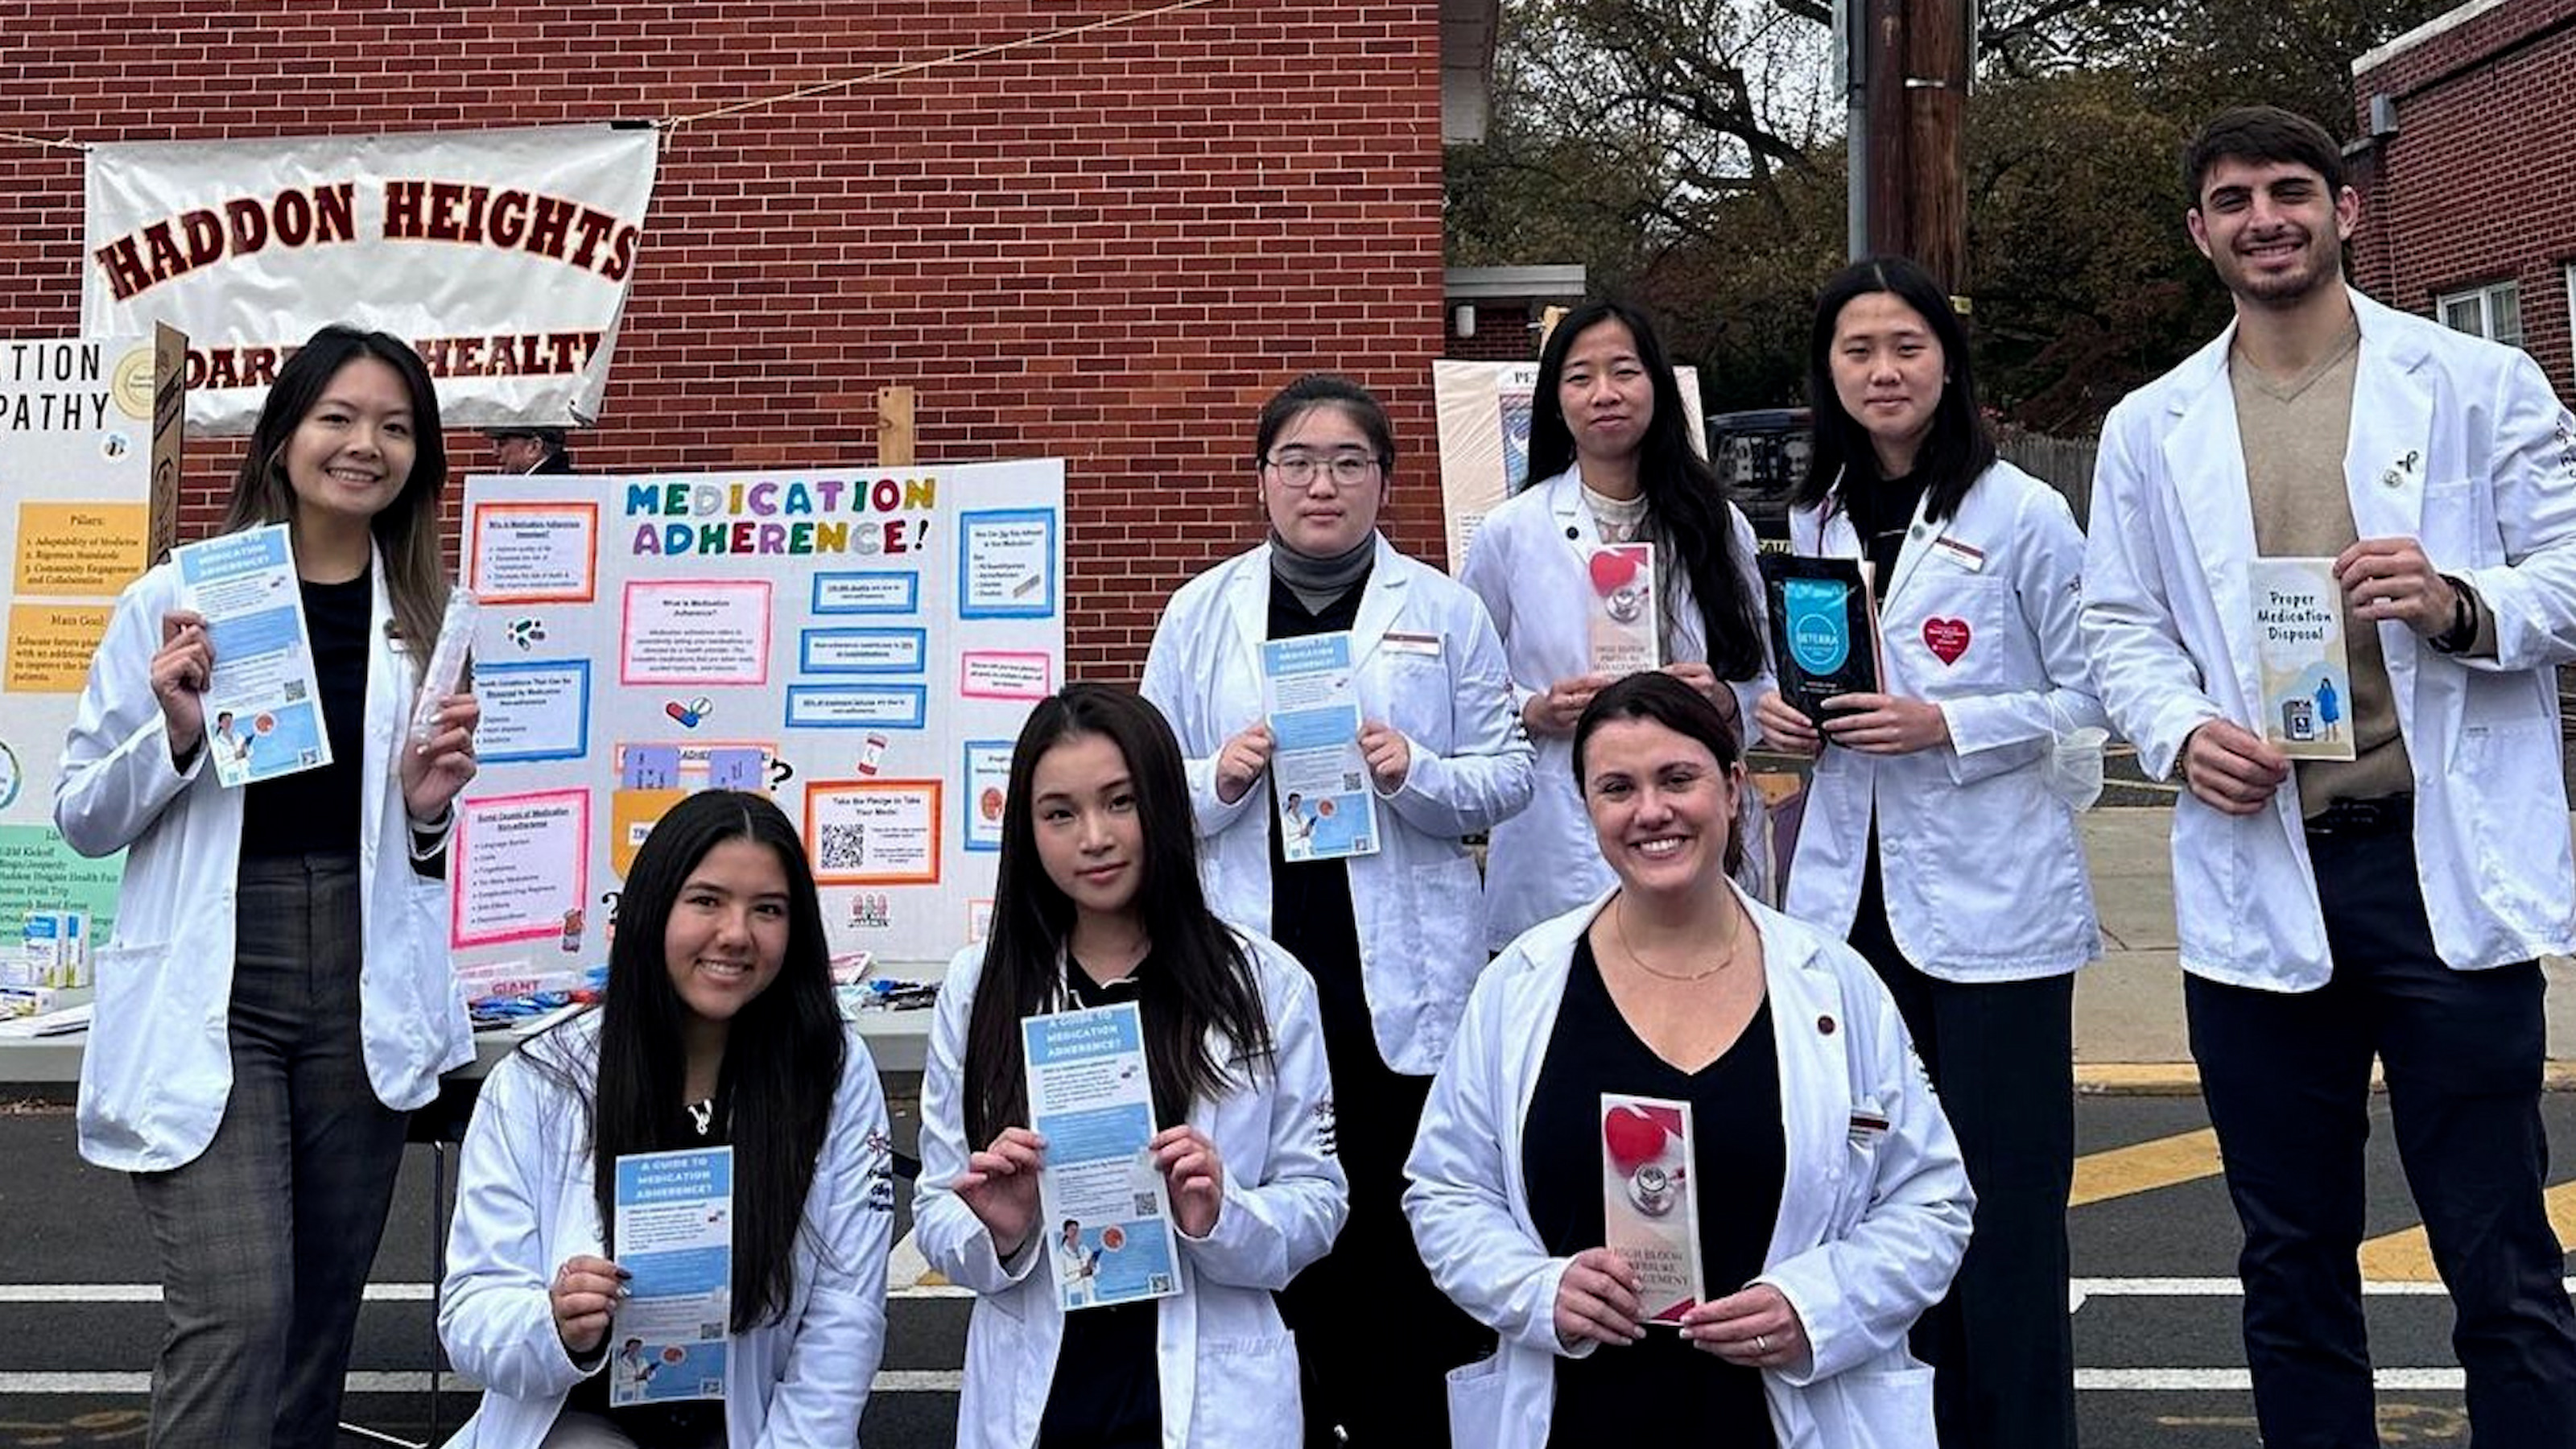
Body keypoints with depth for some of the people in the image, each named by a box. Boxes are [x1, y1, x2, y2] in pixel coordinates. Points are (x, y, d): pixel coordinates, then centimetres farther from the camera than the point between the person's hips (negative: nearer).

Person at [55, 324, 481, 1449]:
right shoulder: (176, 599, -2)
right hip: (210, 1002, -3)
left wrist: (431, 805, -6)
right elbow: (82, 820, 2)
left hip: (363, 997, 3)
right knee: (236, 1314, -11)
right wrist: (175, 731, -15)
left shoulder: (433, 619, 6)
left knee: (321, 1314, 12)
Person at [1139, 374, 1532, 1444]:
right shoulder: (1201, 612, 9)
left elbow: (1508, 777, 4)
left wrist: (1417, 771, -14)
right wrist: (1218, 780, -11)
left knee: (1398, 1233, 4)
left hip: (1401, 982, -1)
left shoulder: (1443, 611, 6)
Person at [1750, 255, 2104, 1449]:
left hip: (1991, 900, -4)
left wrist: (1946, 727, -17)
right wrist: (1779, 712, -1)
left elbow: (2088, 695, -5)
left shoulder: (2021, 513, -5)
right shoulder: (1813, 521, 10)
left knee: (2003, 1196, 3)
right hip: (1849, 899, 5)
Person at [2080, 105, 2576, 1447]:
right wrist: (2181, 733, -10)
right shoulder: (2150, 429, 10)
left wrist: (2464, 606, -18)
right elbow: (2120, 624, 10)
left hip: (2449, 868, -2)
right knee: (2290, 1261, 13)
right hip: (2258, 877, 2)